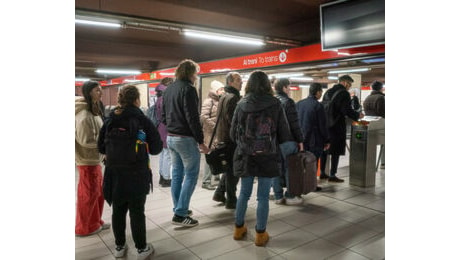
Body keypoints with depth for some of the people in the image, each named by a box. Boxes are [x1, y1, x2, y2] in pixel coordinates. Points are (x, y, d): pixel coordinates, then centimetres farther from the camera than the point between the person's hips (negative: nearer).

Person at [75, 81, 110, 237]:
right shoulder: (84, 115, -22)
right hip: (87, 160, -9)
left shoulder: (94, 111, 8)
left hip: (94, 158, 9)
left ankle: (95, 222, 33)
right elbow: (86, 141, -24)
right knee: (89, 194, 4)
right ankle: (84, 228, 21)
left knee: (98, 192, 18)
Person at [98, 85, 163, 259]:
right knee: (137, 212, 9)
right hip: (137, 174, -3)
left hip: (114, 173, 4)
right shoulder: (142, 120, -13)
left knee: (118, 211, 17)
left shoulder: (110, 120, -1)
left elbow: (101, 148, 6)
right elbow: (156, 147, -12)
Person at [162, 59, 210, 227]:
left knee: (177, 174, 15)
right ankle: (180, 215, 1)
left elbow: (163, 116, 17)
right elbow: (193, 118, -20)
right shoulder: (188, 89, -14)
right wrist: (201, 141, -15)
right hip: (185, 138, -9)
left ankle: (179, 209, 25)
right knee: (191, 175, -1)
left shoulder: (168, 89, 13)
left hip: (170, 137, 9)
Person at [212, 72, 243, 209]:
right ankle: (231, 201, 10)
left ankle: (219, 194, 27)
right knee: (233, 169, 0)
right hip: (231, 138, -10)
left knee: (229, 167, 21)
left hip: (223, 136, 10)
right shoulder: (233, 97, -16)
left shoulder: (224, 97, 16)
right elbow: (233, 120, -23)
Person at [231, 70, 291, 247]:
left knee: (244, 193, 17)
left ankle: (238, 229, 32)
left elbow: (233, 134, 4)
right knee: (263, 196, 7)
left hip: (245, 157, 2)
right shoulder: (275, 104, -7)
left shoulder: (241, 105, -2)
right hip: (268, 158, -2)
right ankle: (260, 234, 19)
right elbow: (284, 134, -4)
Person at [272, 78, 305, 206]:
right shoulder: (288, 102, -9)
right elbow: (294, 124, -12)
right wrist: (300, 140, -6)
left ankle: (278, 196, 15)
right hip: (287, 140, -6)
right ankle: (290, 196, 11)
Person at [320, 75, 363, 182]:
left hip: (325, 125, 8)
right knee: (336, 152, 0)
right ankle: (332, 175, 4)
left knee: (324, 149, 13)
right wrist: (358, 115, 0)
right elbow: (347, 110, -17)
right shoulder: (344, 93, -11)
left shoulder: (328, 92, 13)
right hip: (337, 126, -7)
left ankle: (322, 173, 21)